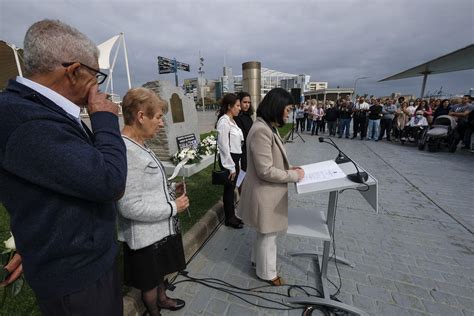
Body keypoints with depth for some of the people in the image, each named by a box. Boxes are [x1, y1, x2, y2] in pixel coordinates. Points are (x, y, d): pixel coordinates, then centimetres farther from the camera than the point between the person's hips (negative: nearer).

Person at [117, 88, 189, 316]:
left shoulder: (138, 145, 4)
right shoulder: (126, 151, -28)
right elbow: (130, 207, -29)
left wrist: (169, 191, 2)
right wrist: (173, 208, -21)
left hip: (160, 228, 9)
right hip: (145, 236, -9)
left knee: (160, 273, 31)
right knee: (150, 282, 20)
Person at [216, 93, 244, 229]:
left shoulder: (231, 120, 11)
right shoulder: (224, 122, -17)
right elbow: (224, 146, -20)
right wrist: (231, 167, -18)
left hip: (235, 158, 9)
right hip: (228, 159, -9)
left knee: (232, 188, 18)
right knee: (229, 189, 6)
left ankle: (232, 216, 34)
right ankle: (229, 219, 25)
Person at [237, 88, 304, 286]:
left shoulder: (268, 127, 6)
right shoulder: (261, 131, -27)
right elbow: (266, 171, -27)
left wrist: (289, 168, 3)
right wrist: (294, 176, -15)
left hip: (269, 192, 10)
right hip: (265, 194, -10)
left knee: (265, 232, 28)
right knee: (268, 234, 14)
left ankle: (257, 259, 52)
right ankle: (266, 273, 39)